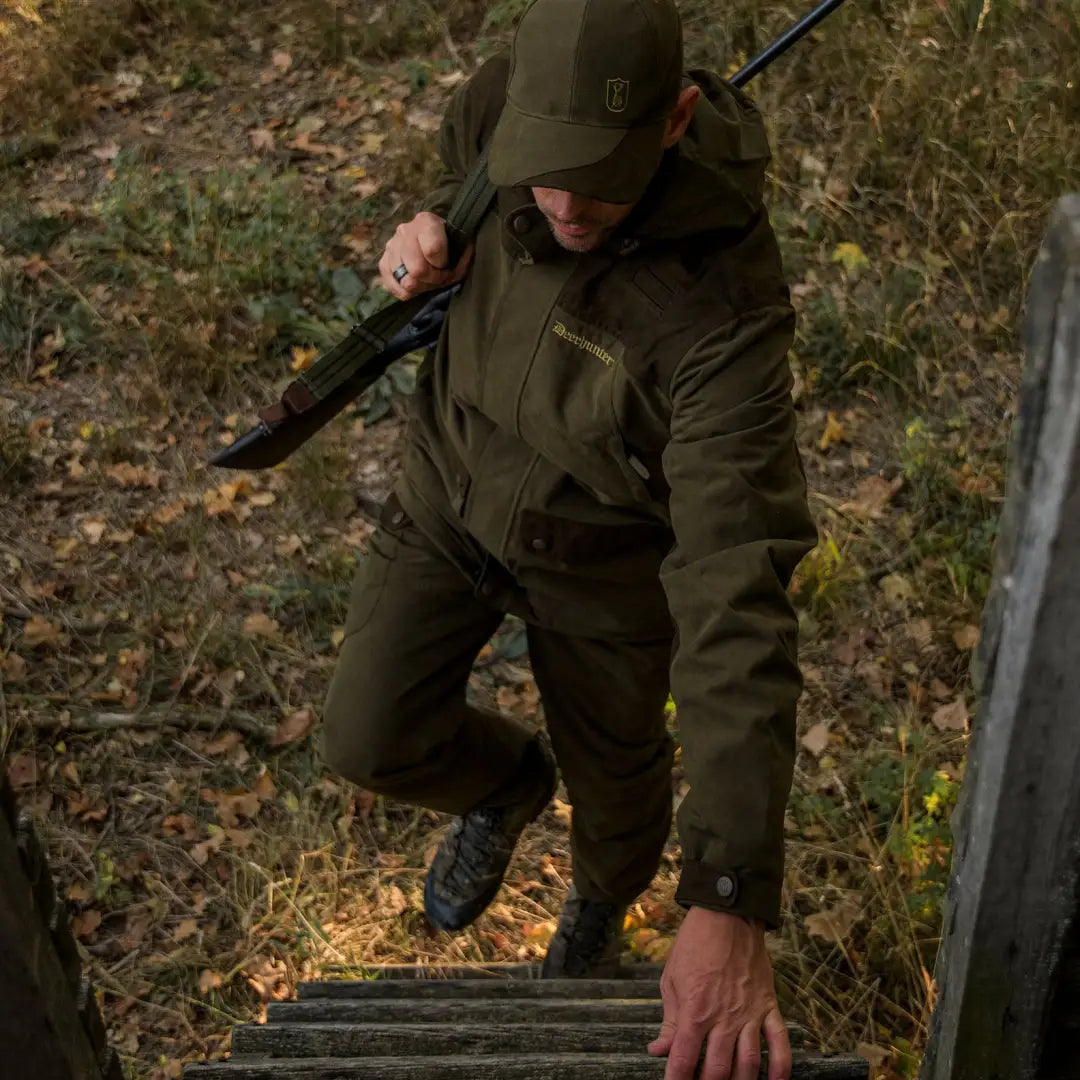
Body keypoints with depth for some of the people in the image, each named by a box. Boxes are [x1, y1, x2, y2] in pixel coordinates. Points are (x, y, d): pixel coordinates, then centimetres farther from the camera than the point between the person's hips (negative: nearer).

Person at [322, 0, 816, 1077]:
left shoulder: (722, 309, -41)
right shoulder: (498, 104, -24)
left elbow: (739, 598, -46)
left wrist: (729, 906, -52)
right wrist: (434, 224, -24)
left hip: (604, 552, -3)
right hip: (452, 487, 4)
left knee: (612, 765, 20)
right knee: (371, 739, -2)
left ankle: (602, 891, 60)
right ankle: (506, 781, 36)